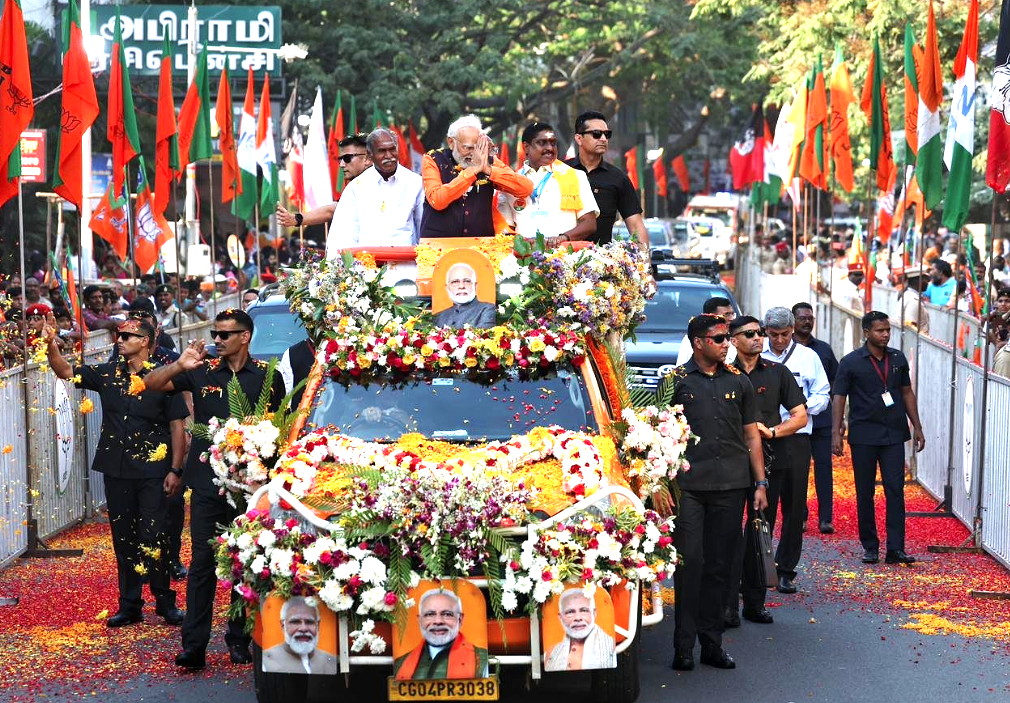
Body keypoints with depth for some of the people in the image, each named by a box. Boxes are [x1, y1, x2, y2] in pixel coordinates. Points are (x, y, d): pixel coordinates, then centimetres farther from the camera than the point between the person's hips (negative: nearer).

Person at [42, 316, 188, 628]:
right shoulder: (107, 374, 6)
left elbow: (177, 426, -5)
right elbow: (66, 372, 1)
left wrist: (175, 470, -8)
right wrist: (51, 344, -16)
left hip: (152, 471, -4)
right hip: (116, 471, 5)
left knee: (153, 537, -5)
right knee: (123, 537, 10)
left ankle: (165, 602, 9)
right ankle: (130, 605, 19)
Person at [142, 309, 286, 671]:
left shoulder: (267, 376, 3)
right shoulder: (202, 371, 3)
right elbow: (151, 384, 0)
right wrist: (179, 366, -18)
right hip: (207, 481, 0)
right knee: (202, 560, -3)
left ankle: (240, 639, 19)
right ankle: (193, 645, -2)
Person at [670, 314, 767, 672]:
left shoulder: (739, 382, 13)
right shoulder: (677, 380, 3)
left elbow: (751, 436, 15)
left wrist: (760, 483, 9)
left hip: (731, 485, 3)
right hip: (688, 485, -3)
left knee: (720, 565, 7)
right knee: (689, 562, -4)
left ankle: (712, 642, 15)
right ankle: (684, 645, 3)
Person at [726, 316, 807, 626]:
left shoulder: (777, 373, 11)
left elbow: (800, 416, 9)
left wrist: (771, 431, -6)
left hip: (770, 459, 3)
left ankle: (755, 602, 16)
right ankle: (728, 604, -4)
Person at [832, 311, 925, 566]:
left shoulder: (898, 359, 9)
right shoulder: (851, 362, -2)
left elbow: (907, 393, 16)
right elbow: (839, 397, -4)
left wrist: (917, 427, 13)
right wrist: (836, 432, -12)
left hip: (894, 435, 2)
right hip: (863, 436, -2)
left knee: (895, 490, -5)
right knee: (865, 493, 5)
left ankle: (895, 549, -5)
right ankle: (869, 546, 14)